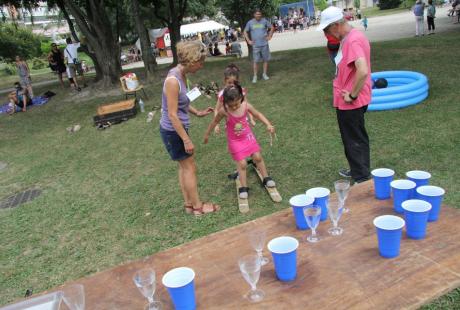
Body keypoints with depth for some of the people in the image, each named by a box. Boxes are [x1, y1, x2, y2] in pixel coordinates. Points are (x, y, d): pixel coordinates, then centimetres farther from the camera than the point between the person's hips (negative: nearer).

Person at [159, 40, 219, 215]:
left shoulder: (181, 75, 2)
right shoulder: (173, 80, -26)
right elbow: (172, 115, -25)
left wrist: (197, 113, 13)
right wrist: (187, 140, -21)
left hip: (177, 129, 9)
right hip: (173, 132, -9)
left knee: (184, 167, 19)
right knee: (190, 168, 5)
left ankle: (188, 203, 34)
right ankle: (197, 207, 22)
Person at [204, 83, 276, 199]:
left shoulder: (246, 106, -18)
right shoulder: (224, 111, -25)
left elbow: (258, 114, -2)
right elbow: (215, 121, -7)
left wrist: (268, 124, -14)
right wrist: (207, 134, 4)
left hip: (248, 136, 3)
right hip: (235, 141, -3)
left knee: (258, 157, 8)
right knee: (242, 164, -3)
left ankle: (266, 178, 28)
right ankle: (243, 187, 11)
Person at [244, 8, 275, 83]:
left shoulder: (264, 21, 2)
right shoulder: (250, 22, 2)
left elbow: (272, 28, 12)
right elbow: (245, 32, 11)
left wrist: (269, 36, 3)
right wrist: (248, 40, 2)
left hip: (264, 44, 1)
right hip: (255, 45, -1)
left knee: (266, 60, 5)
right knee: (256, 61, -2)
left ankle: (264, 74, 18)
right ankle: (255, 76, 4)